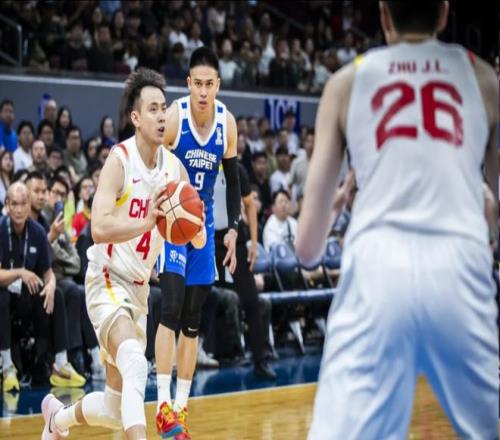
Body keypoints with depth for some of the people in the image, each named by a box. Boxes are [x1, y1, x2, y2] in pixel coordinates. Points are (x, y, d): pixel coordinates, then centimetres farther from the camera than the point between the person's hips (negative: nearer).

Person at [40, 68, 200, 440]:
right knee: (135, 365, -34)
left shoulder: (175, 167, 2)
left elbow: (198, 238, 4)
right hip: (108, 279, -7)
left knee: (116, 408, 13)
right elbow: (99, 227, -27)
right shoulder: (120, 160, -16)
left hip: (139, 286, 7)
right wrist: (147, 221, -39)